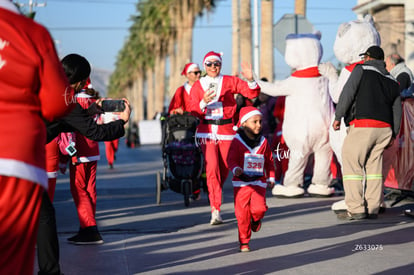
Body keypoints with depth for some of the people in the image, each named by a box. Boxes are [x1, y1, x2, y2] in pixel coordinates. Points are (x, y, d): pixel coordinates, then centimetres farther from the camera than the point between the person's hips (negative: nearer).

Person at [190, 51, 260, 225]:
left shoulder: (230, 81, 4)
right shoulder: (198, 86, 7)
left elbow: (252, 93, -3)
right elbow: (194, 112, -2)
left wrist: (250, 80, -22)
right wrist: (204, 102, -21)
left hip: (226, 131, 1)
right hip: (206, 132, -1)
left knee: (224, 169, 7)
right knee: (212, 169, -13)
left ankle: (215, 199, 32)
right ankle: (215, 211, -15)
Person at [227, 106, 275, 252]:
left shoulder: (263, 142, 7)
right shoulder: (237, 141, -4)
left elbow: (269, 161, 16)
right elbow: (232, 159, -7)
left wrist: (271, 177, 15)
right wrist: (236, 169, -27)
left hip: (259, 182, 2)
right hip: (241, 182, -2)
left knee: (259, 208, -16)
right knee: (242, 213, -2)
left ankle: (256, 220, 21)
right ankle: (244, 242, 11)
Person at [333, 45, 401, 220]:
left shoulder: (362, 70, 4)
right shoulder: (392, 81, 21)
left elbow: (347, 93, -6)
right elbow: (397, 110, 21)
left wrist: (338, 117, -3)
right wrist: (393, 134, 28)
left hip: (362, 125, -6)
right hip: (384, 127, 6)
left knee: (352, 165, -3)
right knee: (374, 166, 11)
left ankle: (356, 209, -8)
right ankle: (373, 208, 10)